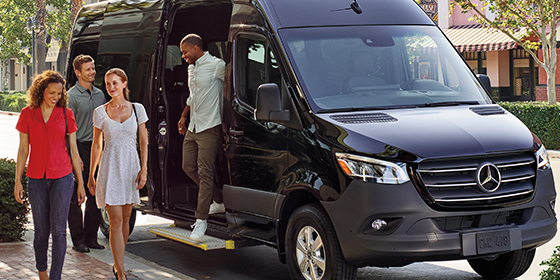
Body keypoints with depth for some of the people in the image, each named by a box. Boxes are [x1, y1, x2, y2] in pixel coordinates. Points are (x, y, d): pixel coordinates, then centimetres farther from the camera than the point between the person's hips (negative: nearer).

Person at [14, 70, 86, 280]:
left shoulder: (66, 114, 2)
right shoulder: (27, 114, 3)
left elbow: (73, 150, 5)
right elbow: (23, 150, 6)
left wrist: (80, 183, 5)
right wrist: (18, 182, 2)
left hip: (61, 178, -1)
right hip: (36, 179, 1)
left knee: (59, 231, -6)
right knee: (41, 230, 10)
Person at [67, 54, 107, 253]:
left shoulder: (100, 94, 14)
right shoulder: (72, 96, -6)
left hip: (96, 148, 6)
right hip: (80, 148, -6)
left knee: (95, 195, 7)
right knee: (76, 197, -2)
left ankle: (91, 237, 16)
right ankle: (78, 240, 4)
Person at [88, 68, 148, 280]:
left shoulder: (137, 109, 2)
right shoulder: (100, 112, 0)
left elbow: (143, 142, 4)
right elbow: (96, 145, 6)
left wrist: (144, 169, -6)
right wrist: (91, 175, 7)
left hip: (131, 166, 2)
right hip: (110, 167, -2)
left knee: (125, 218, 10)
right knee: (116, 221, -7)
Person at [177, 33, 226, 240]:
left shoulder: (216, 66, -12)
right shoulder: (191, 68, 16)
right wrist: (183, 116, 29)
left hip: (210, 128, -9)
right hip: (193, 128, 9)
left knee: (205, 172, -10)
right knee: (188, 167, 10)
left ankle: (201, 219, -7)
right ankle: (219, 201, 25)